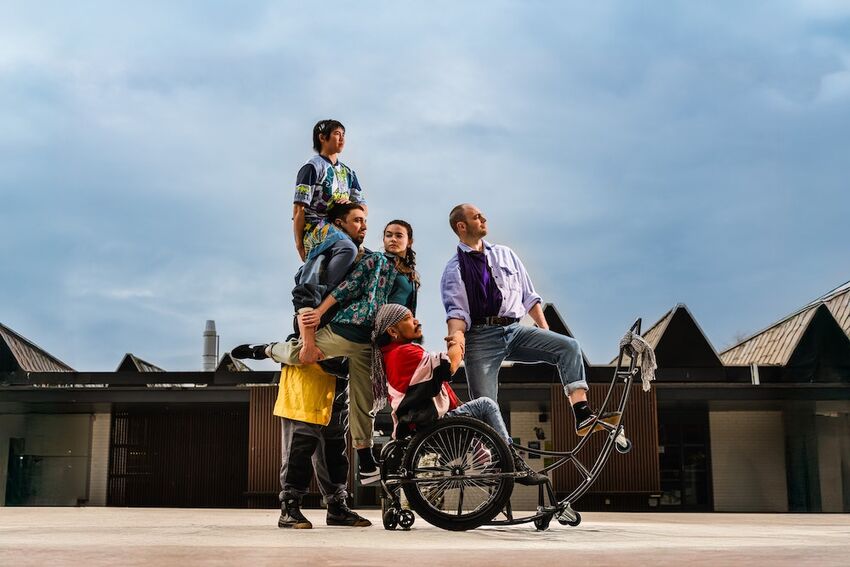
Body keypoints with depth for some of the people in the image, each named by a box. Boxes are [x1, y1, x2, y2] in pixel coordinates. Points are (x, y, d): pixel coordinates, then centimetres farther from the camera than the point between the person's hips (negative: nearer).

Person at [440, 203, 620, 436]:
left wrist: (546, 333, 9)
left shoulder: (505, 254, 18)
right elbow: (456, 310, -7)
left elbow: (529, 297, 19)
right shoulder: (454, 269, 6)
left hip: (514, 330, 4)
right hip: (481, 337, -3)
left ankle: (582, 416, -26)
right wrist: (457, 334, -29)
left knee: (569, 346, -17)